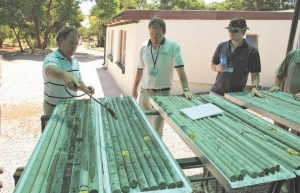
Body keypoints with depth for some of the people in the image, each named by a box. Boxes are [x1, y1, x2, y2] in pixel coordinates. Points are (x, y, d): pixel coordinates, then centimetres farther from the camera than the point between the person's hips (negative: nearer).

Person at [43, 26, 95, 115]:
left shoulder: (75, 61, 4)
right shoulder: (51, 58, -19)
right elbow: (50, 70, -42)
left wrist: (85, 89, -7)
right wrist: (65, 75, -64)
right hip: (54, 108, -6)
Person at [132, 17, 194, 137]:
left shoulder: (173, 46, -12)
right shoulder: (144, 47, 1)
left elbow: (180, 69, -15)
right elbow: (140, 70, 10)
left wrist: (186, 89, -26)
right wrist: (134, 89, 14)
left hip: (162, 93, -4)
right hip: (144, 91, 5)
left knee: (156, 128, 2)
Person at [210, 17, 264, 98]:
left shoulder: (251, 51, -3)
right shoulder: (221, 46, 5)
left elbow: (254, 73, -3)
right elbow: (212, 65, 12)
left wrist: (254, 87, -19)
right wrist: (217, 68, -10)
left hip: (237, 94, -2)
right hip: (217, 91, 3)